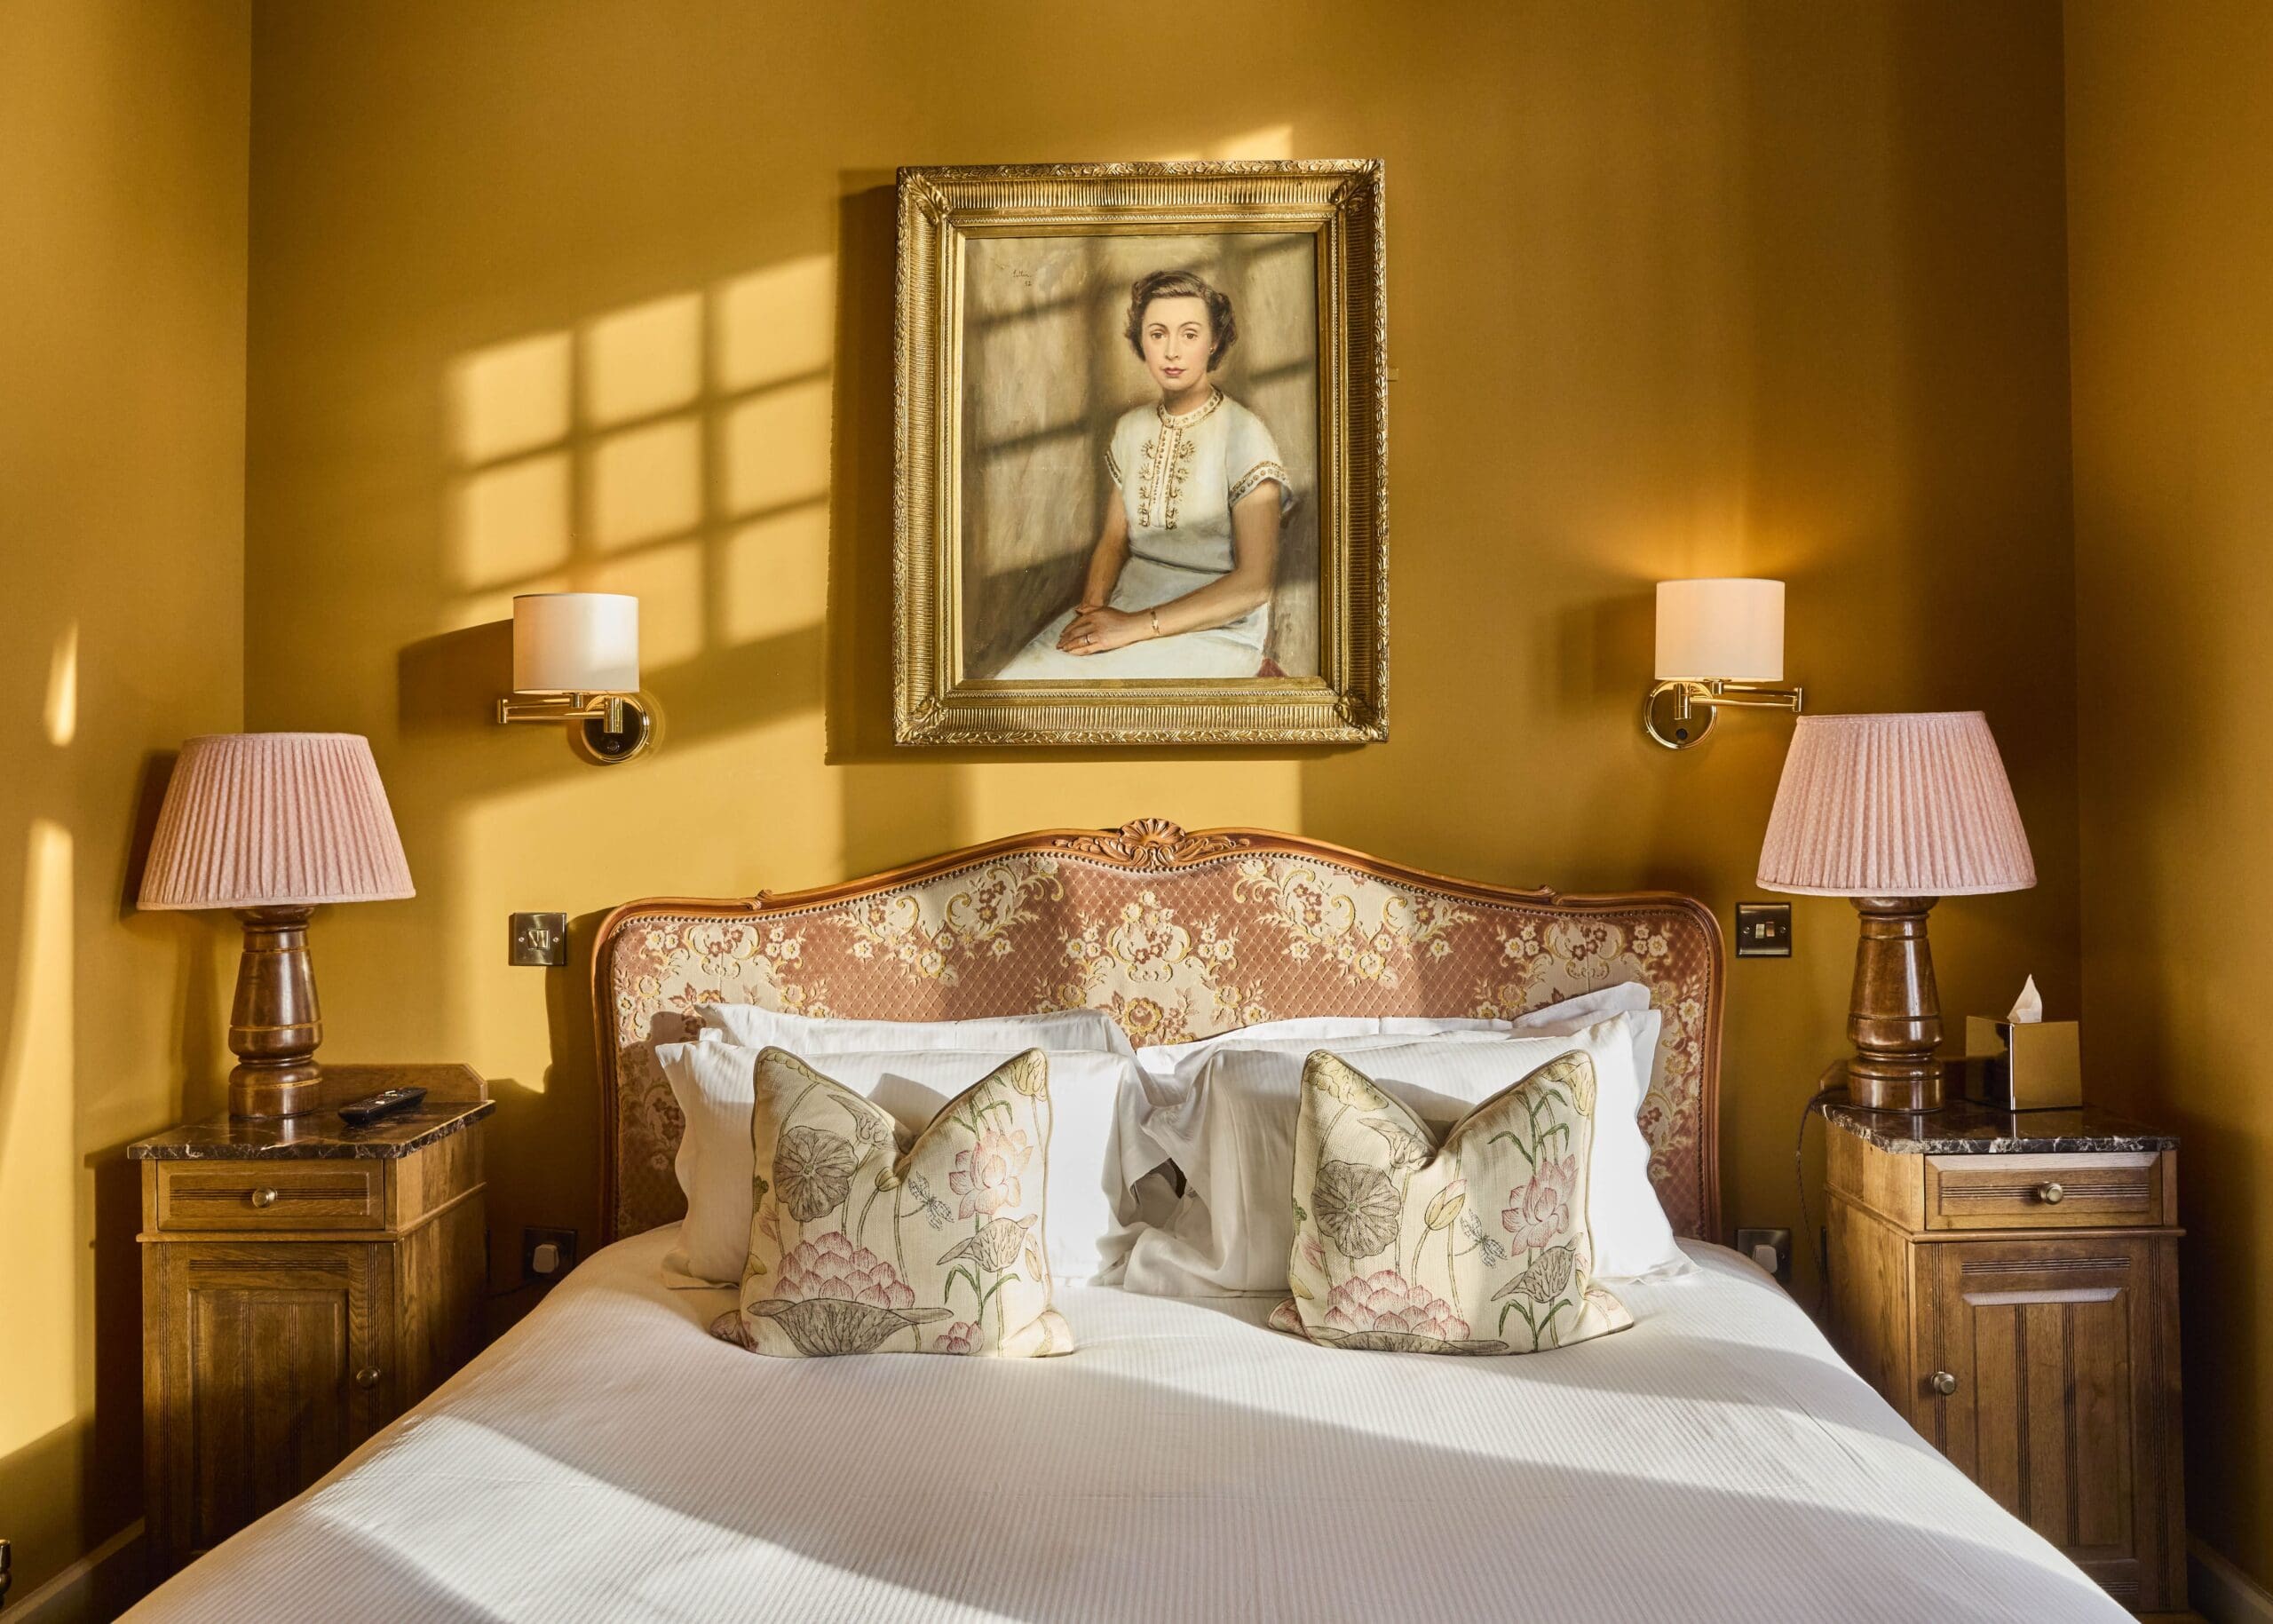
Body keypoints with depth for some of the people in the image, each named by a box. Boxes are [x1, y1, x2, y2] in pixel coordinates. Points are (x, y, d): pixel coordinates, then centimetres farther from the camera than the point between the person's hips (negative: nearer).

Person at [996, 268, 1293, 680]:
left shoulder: (1243, 434, -11)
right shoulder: (1131, 428, 9)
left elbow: (1254, 583, -16)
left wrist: (1137, 626, -18)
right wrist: (1092, 608, -7)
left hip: (1215, 628, -6)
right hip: (1127, 606, 6)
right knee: (1015, 677, -17)